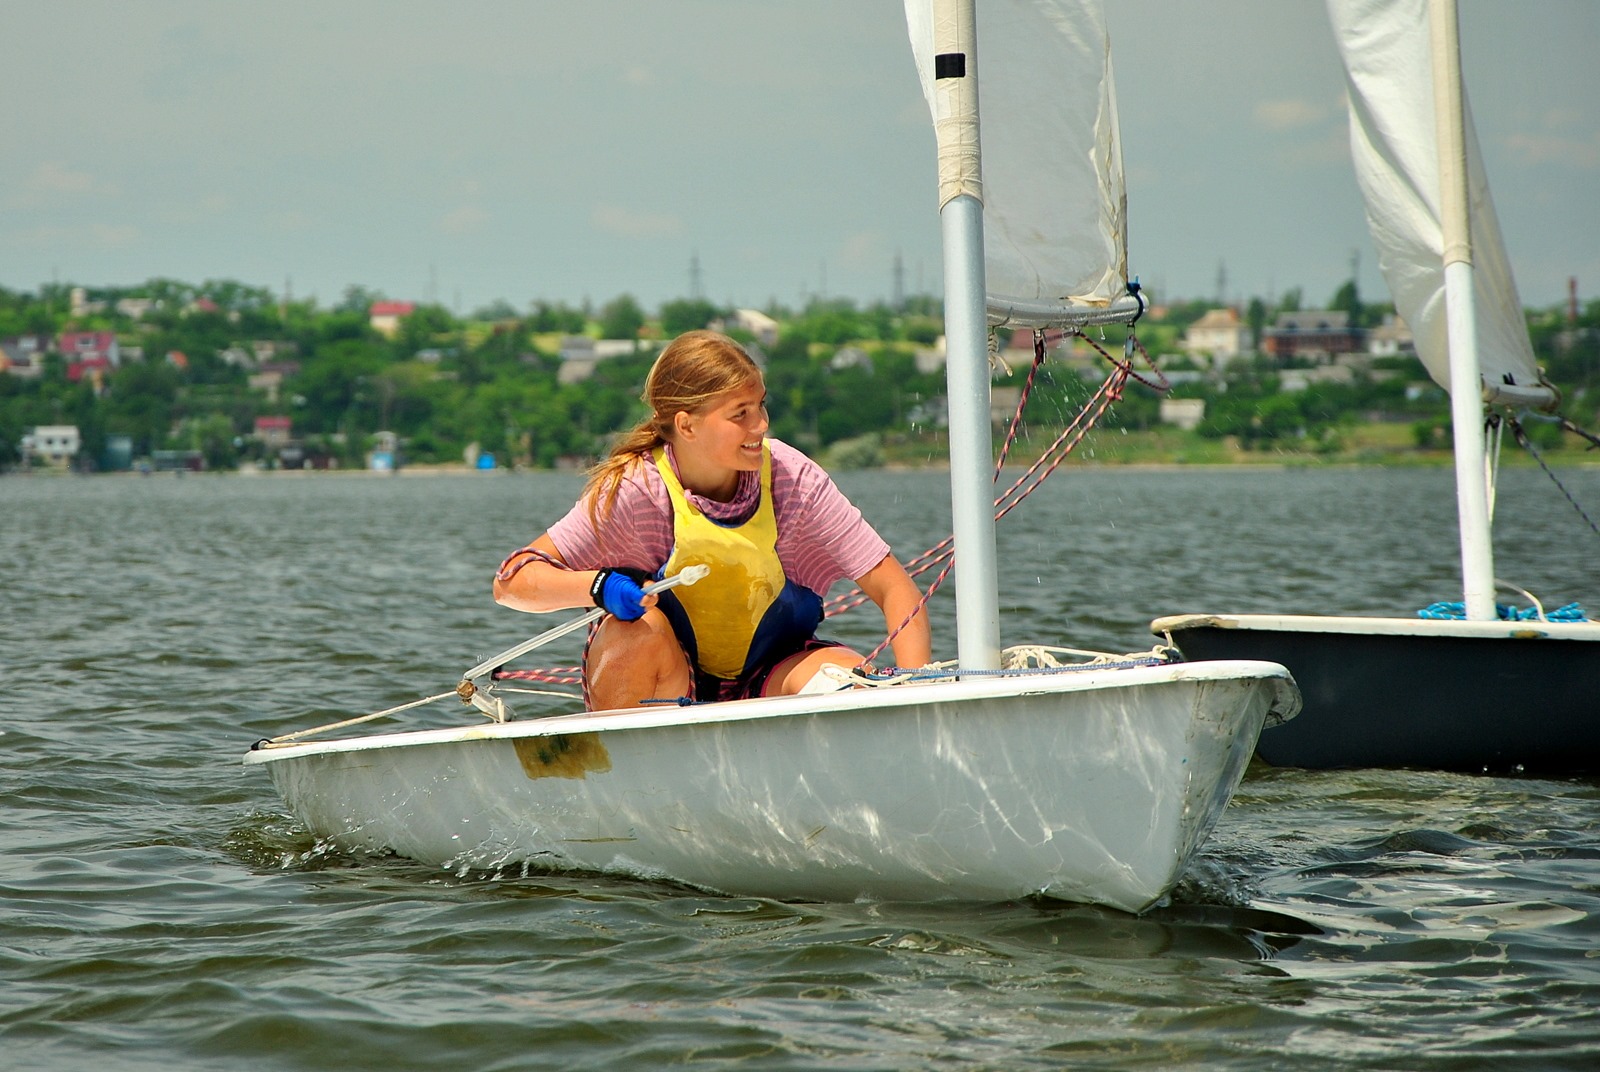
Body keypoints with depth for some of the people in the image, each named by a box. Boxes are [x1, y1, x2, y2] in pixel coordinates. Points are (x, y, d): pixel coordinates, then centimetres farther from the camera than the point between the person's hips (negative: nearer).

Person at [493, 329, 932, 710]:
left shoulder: (793, 479, -18)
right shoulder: (636, 489, -21)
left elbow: (895, 588, -17)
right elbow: (512, 580, -21)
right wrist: (598, 586, -40)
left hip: (767, 676, 1)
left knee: (852, 681, -29)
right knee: (642, 625, -32)